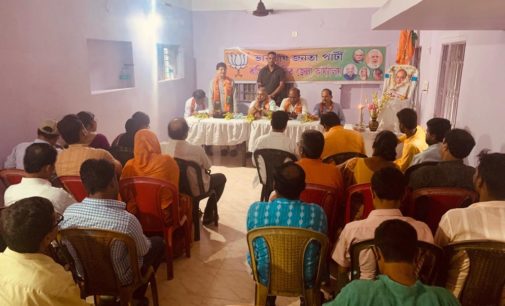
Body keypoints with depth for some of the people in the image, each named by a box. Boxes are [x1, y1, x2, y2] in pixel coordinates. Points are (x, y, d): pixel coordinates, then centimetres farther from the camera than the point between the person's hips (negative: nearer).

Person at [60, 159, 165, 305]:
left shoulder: (69, 212, -22)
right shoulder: (127, 220, -35)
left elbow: (68, 246, -2)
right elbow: (143, 251, -15)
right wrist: (146, 241, 7)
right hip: (119, 279, -5)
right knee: (158, 243, 19)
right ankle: (136, 297, 30)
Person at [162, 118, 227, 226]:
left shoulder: (162, 147, -18)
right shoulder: (196, 149, -30)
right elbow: (207, 167, -11)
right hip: (195, 189, -5)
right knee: (221, 177, 21)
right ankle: (208, 216, 25)